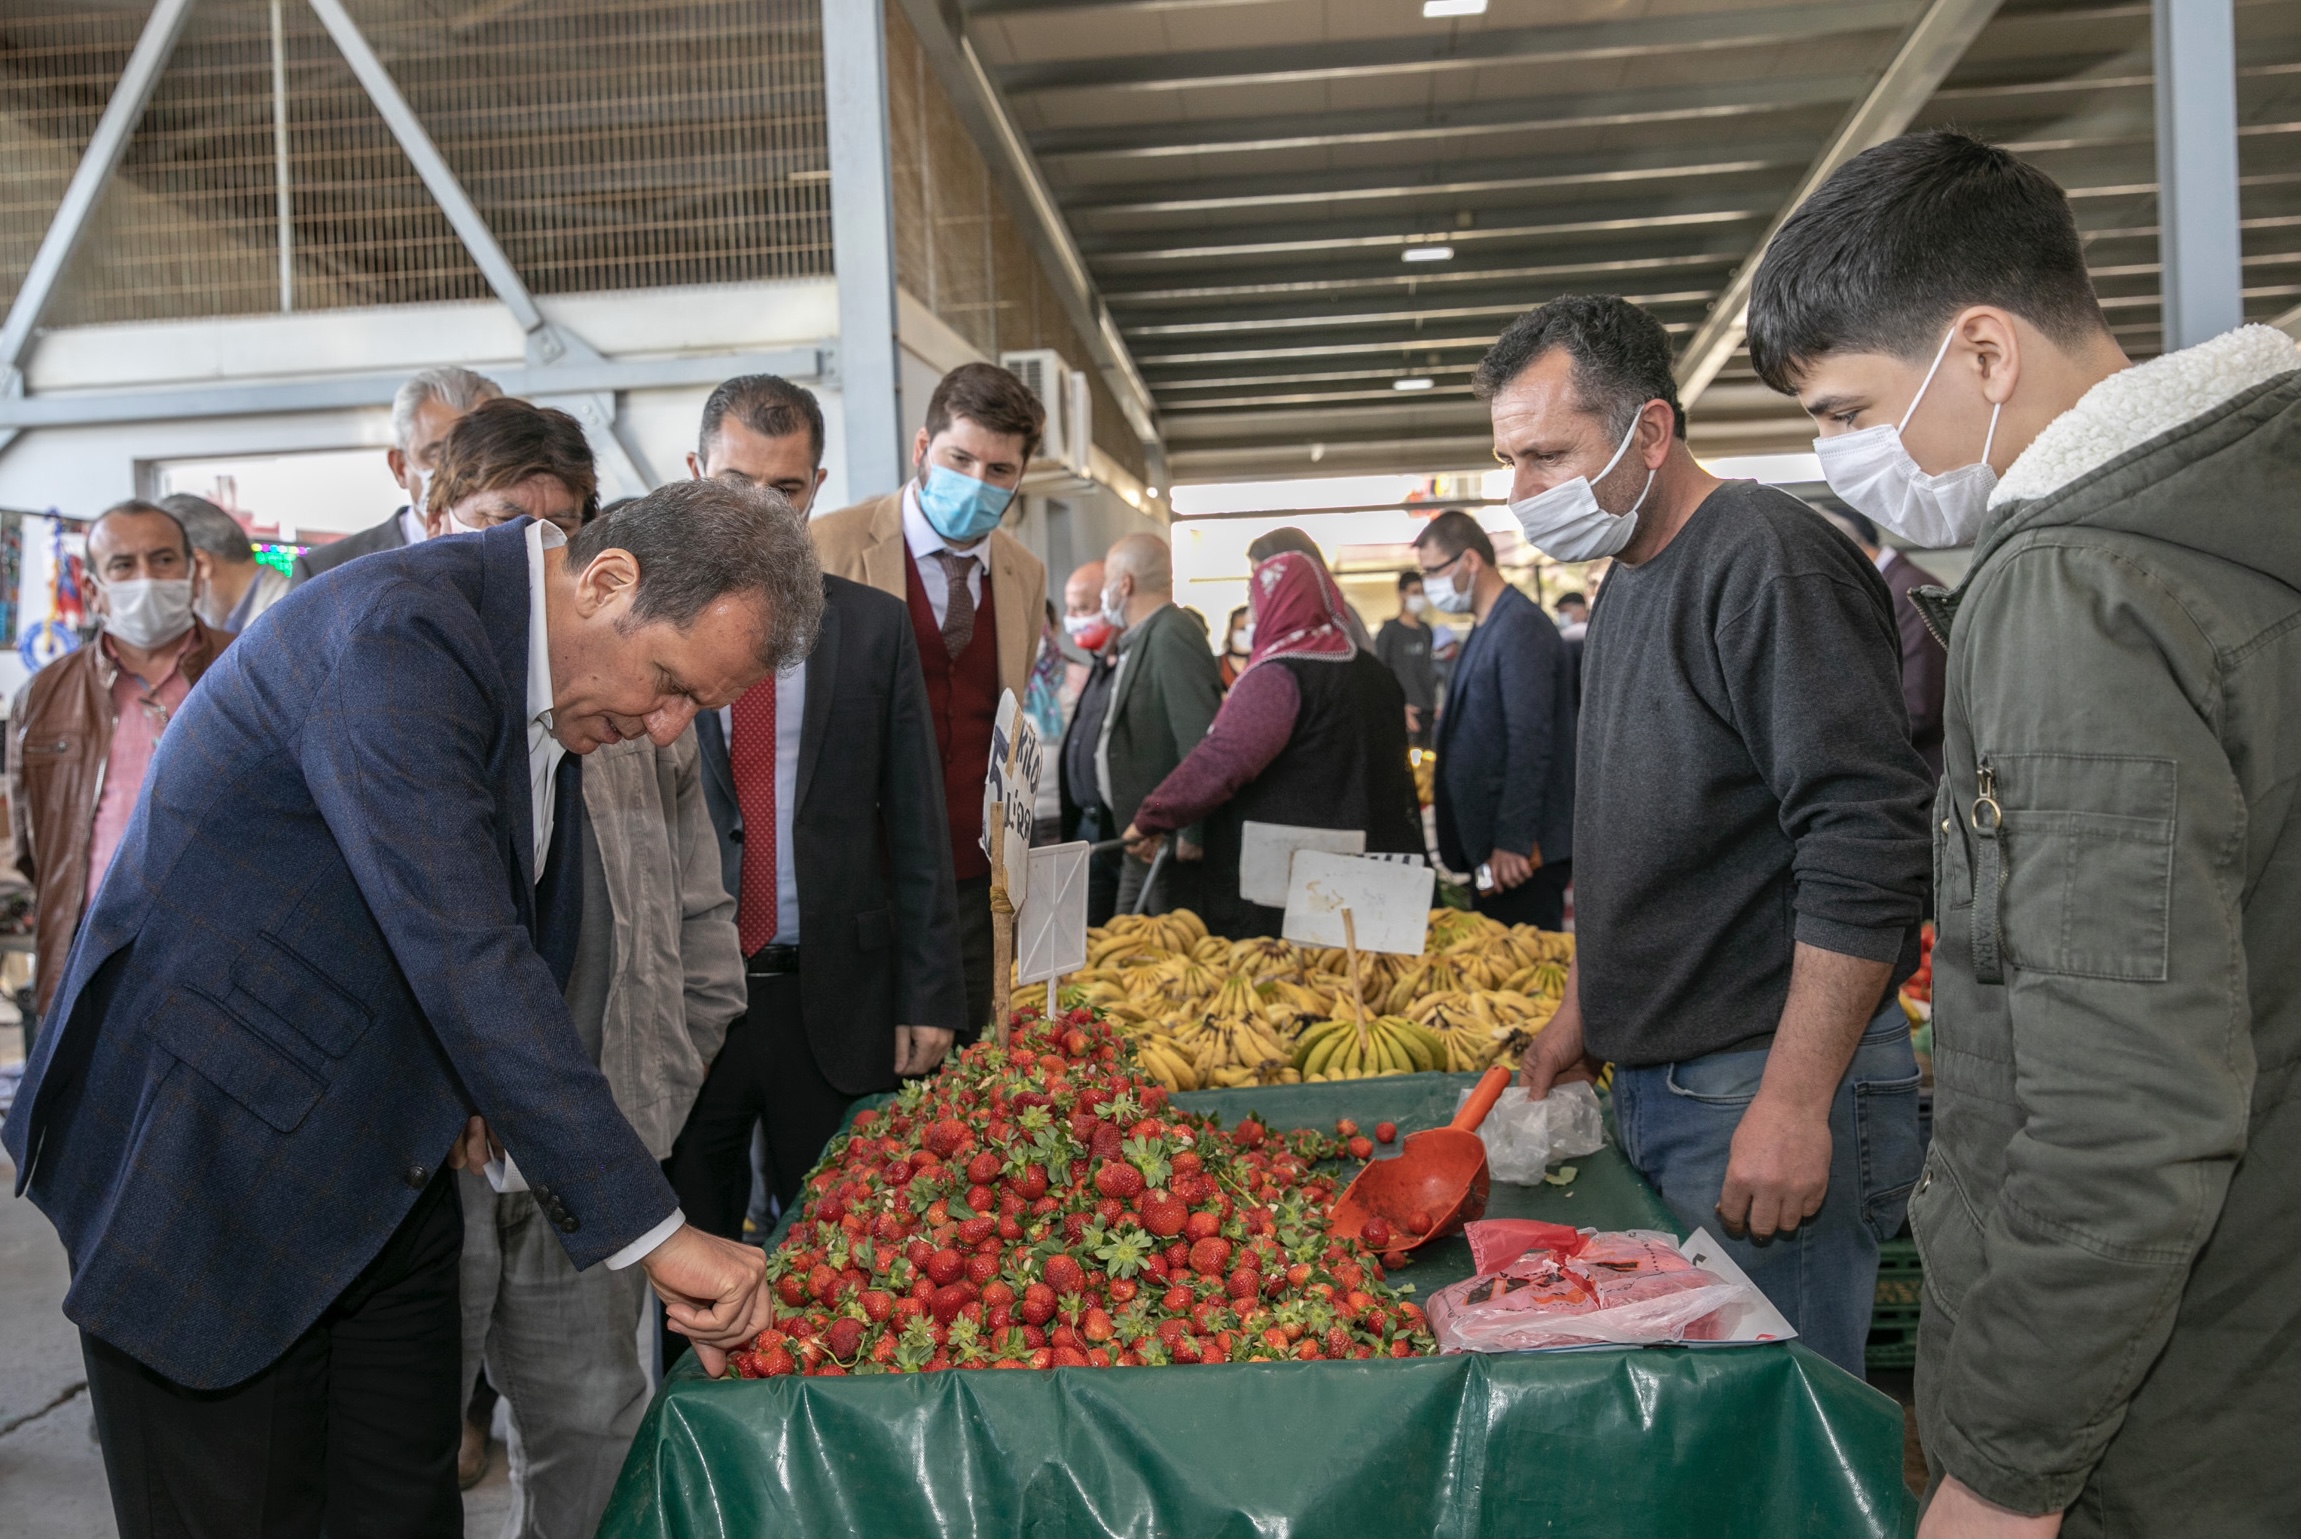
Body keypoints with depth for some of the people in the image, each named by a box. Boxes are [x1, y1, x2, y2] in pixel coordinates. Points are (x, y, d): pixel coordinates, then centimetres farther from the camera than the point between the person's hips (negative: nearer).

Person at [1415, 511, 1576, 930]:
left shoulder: (1521, 627, -14)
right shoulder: (1487, 628, 16)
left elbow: (1530, 743, -20)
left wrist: (1512, 843, -22)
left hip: (1521, 853, -9)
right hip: (1491, 846, 9)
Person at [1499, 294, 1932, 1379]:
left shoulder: (1767, 559, -15)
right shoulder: (1625, 581, 14)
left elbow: (1869, 846, -22)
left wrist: (1792, 1102, -23)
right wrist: (1584, 1010, 21)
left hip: (1769, 1092, -9)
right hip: (1654, 1080, 9)